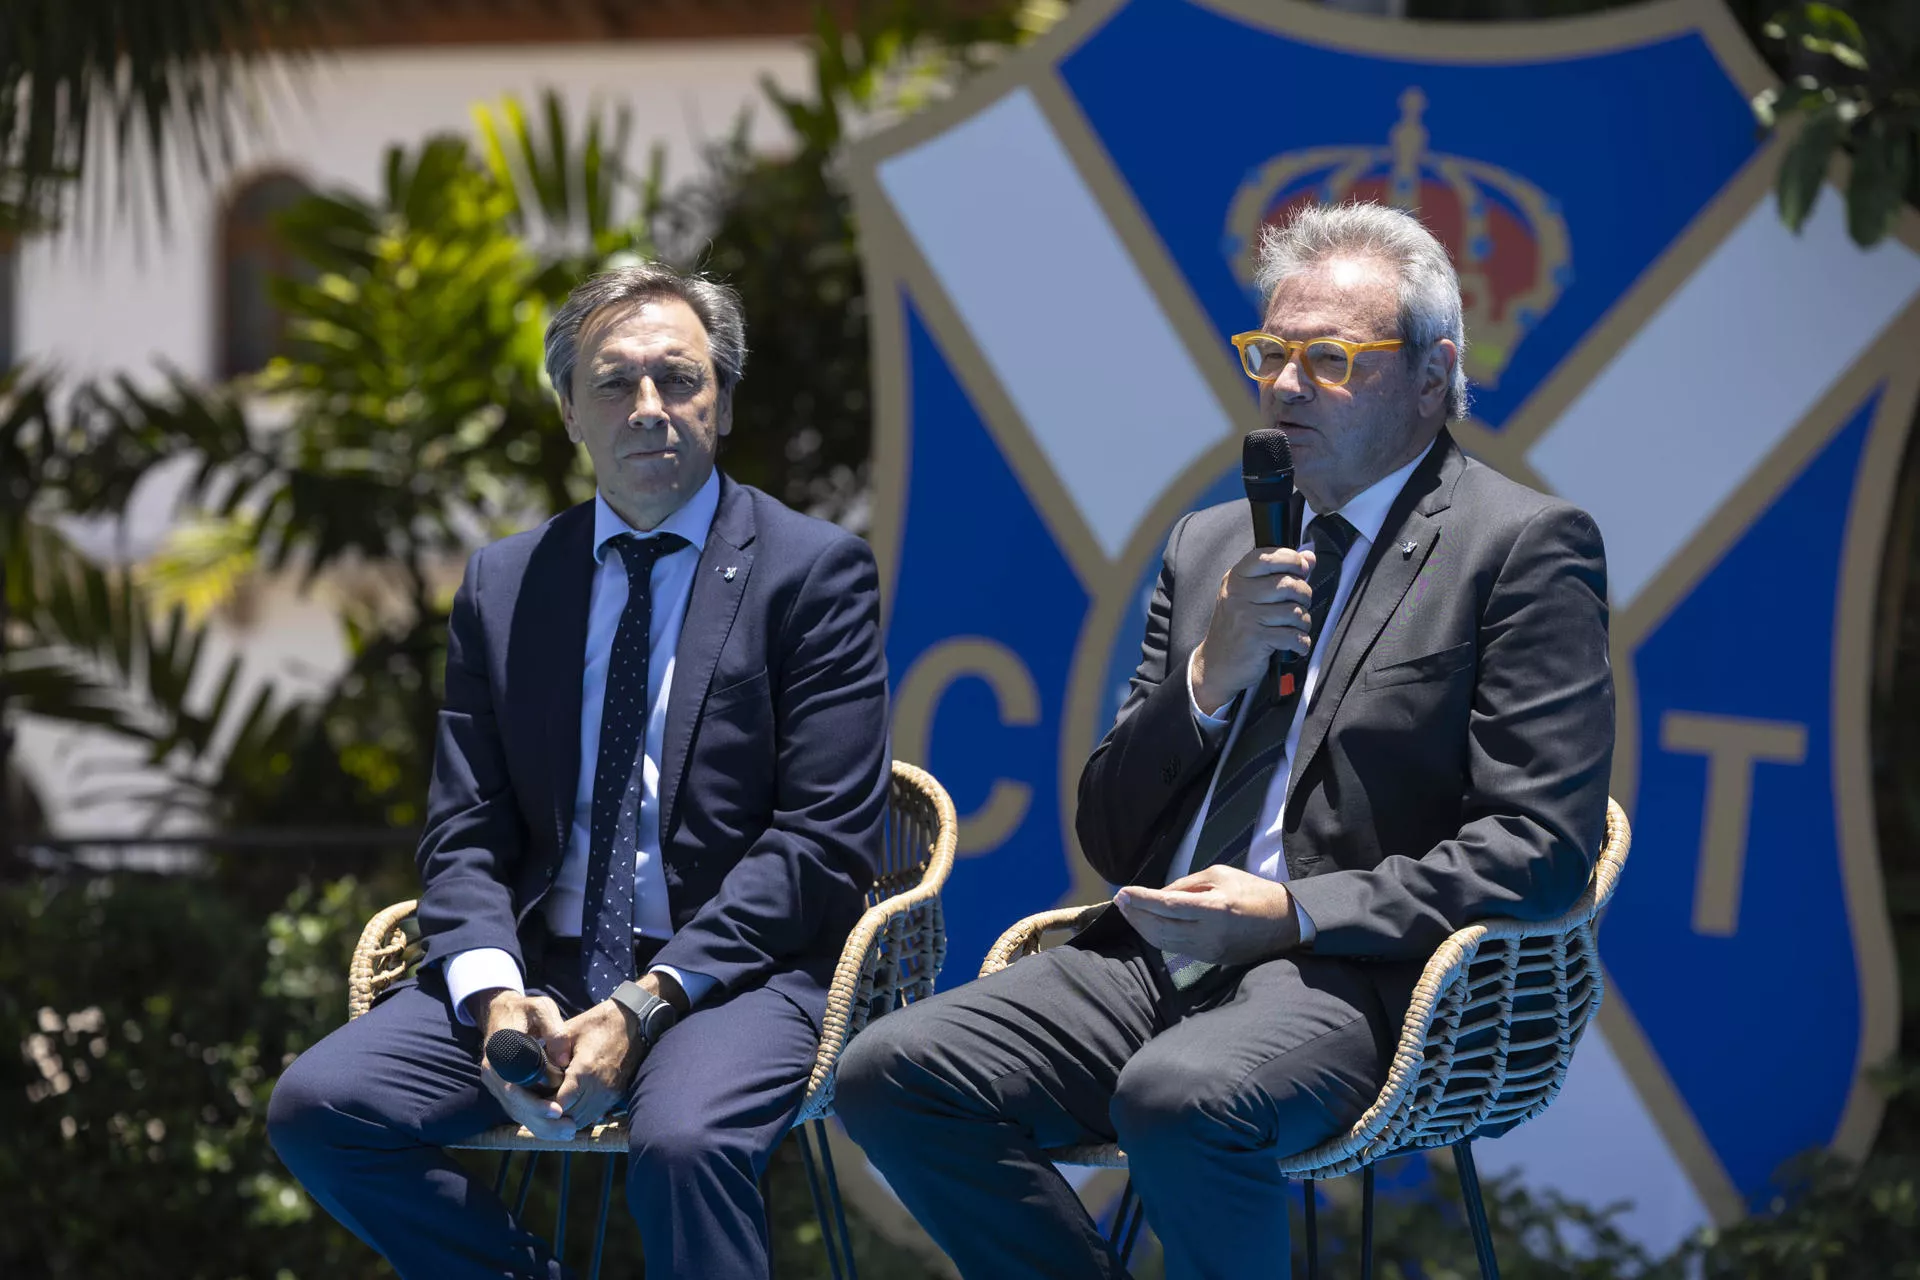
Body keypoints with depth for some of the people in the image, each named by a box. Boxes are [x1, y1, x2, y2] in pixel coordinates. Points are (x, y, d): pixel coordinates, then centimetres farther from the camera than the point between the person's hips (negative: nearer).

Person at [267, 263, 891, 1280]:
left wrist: (649, 1001, -17)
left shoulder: (815, 573, 2)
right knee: (316, 1106, -18)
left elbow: (824, 841, -6)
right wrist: (494, 993, -12)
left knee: (683, 1142, -37)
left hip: (734, 970, -5)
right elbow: (465, 832, 11)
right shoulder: (502, 586, 15)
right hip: (541, 966, 5)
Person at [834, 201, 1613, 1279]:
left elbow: (1542, 847, -8)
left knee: (1179, 1098, -37)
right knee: (889, 1074, -17)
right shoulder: (1211, 546, 21)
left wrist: (1294, 912, -16)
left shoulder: (1523, 546, 1)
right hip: (1159, 959, 7)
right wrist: (1209, 675, 0)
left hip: (1351, 979, -7)